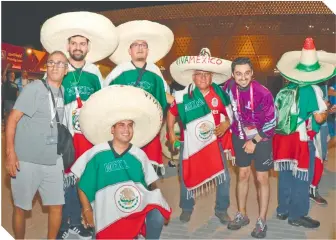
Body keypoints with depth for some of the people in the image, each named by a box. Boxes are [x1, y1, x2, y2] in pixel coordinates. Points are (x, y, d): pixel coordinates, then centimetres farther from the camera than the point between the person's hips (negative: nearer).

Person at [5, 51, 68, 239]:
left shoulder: (64, 92, 7)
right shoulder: (34, 88, -9)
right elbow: (13, 119, -12)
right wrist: (10, 152, -19)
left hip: (53, 161, 5)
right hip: (27, 160, -5)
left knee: (57, 205, 9)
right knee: (21, 207, 8)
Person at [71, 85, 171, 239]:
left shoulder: (139, 154, 8)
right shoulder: (97, 153, 1)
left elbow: (152, 185, 10)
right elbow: (82, 187, 9)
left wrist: (159, 205, -4)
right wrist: (87, 211, 3)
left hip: (140, 206, 1)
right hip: (111, 216, -1)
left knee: (157, 218, -27)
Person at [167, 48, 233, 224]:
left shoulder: (219, 94, -4)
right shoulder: (183, 96, -7)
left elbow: (230, 114, 7)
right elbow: (171, 113, 7)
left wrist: (226, 124, -12)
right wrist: (171, 133, 4)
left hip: (214, 142, 1)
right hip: (190, 143, -1)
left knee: (224, 177, 2)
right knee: (187, 177, 11)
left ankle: (221, 209, 25)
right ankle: (187, 208, 34)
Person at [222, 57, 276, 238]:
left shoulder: (263, 93, -25)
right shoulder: (229, 87, -13)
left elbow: (271, 122, -17)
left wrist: (255, 141, -12)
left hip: (261, 138, -3)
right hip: (240, 137, 4)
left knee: (262, 178, 1)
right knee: (243, 174, 11)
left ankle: (262, 221, 13)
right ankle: (242, 215, 25)